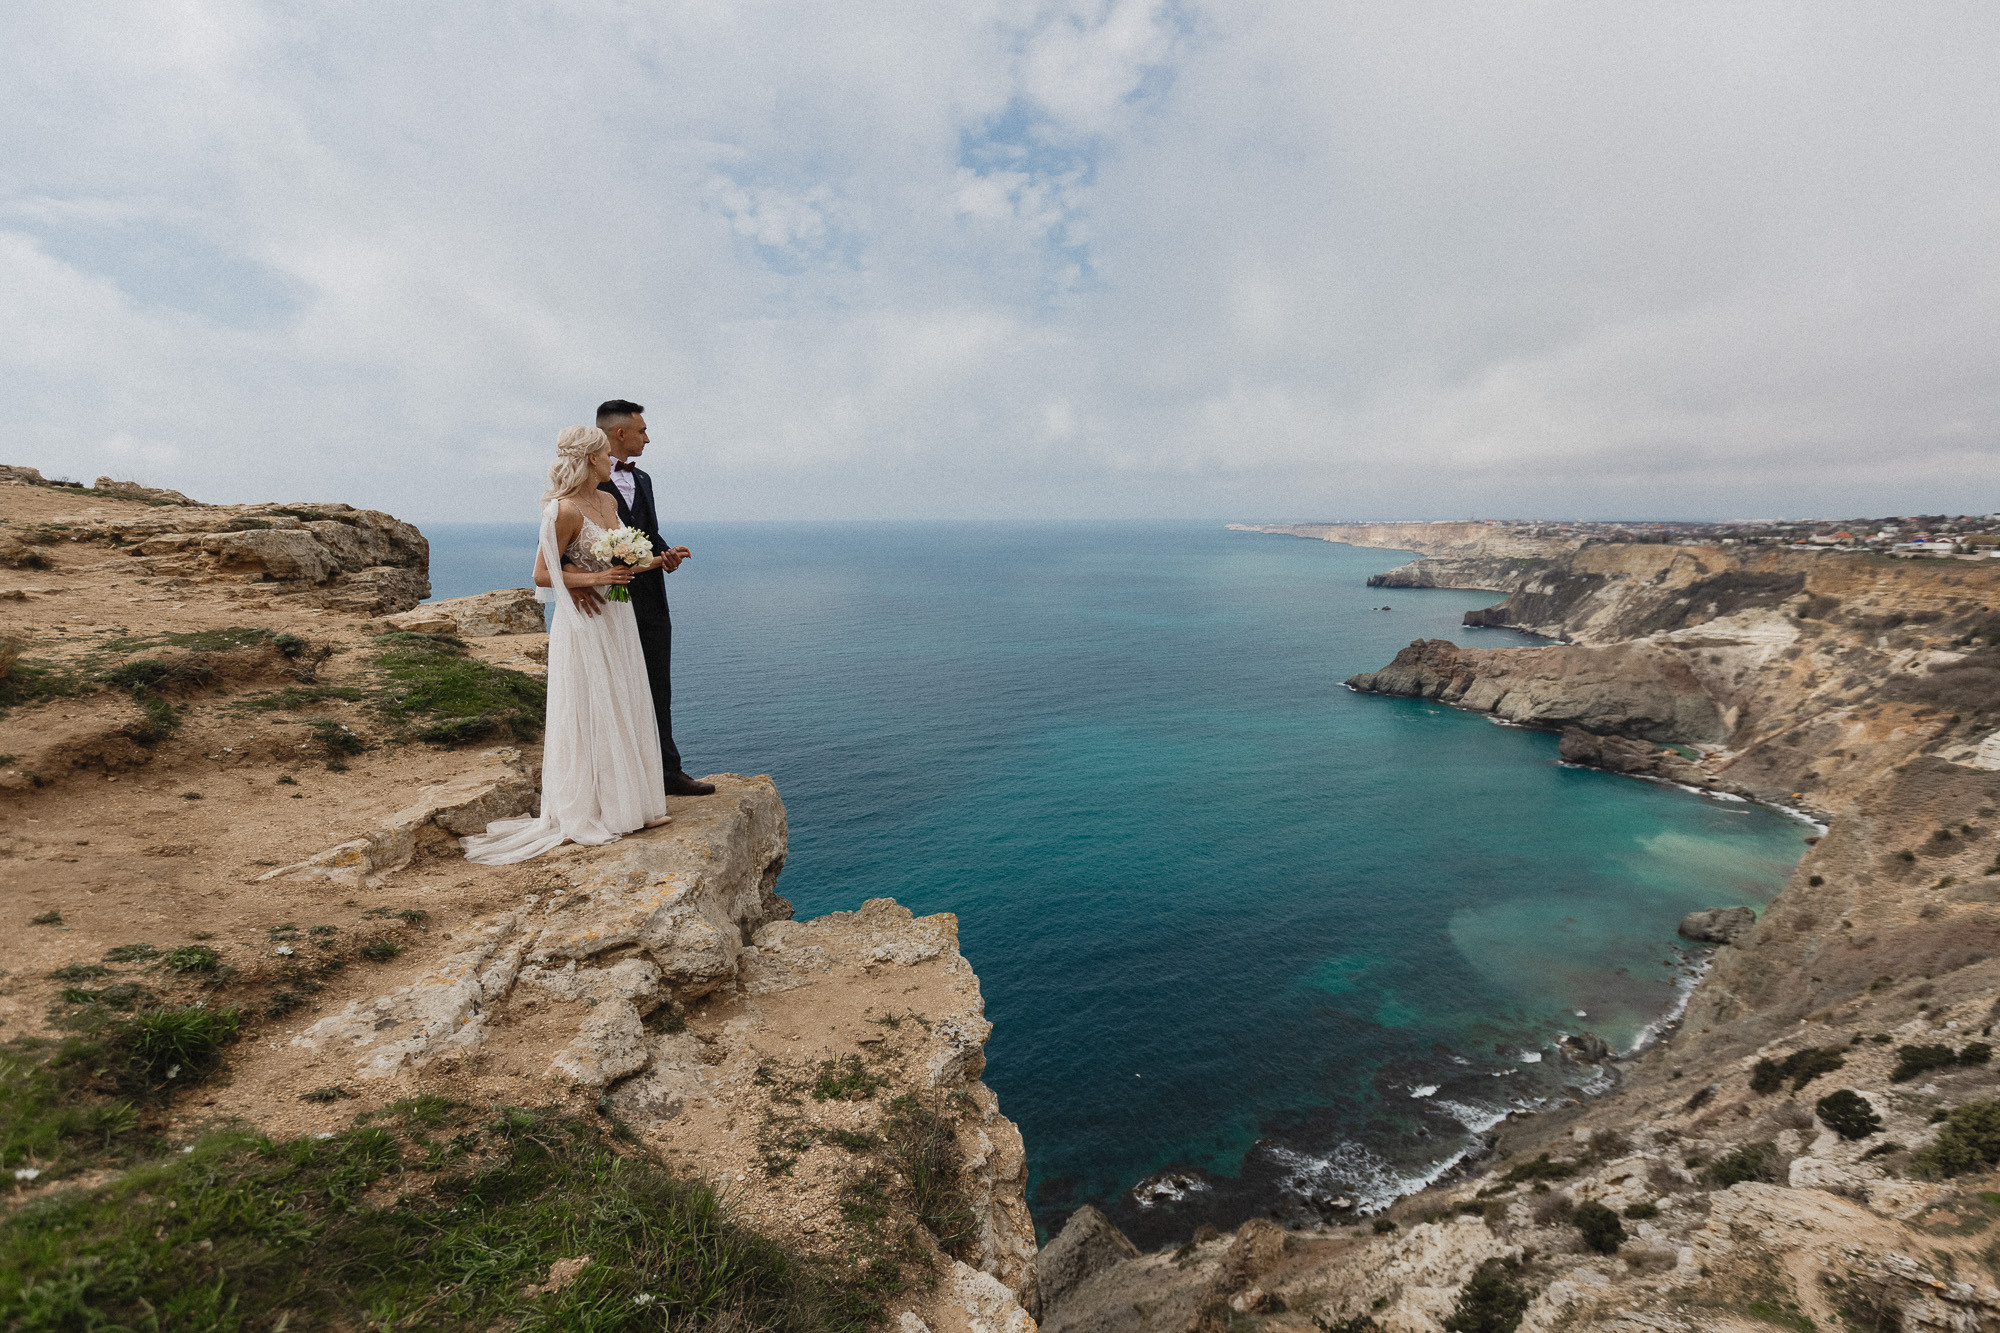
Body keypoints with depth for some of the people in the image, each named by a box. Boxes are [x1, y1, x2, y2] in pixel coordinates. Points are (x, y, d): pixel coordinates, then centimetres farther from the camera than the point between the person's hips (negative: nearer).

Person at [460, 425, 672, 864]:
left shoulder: (607, 501, 10)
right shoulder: (566, 510, -15)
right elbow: (543, 574, -15)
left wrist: (654, 561, 6)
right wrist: (596, 578, -20)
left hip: (616, 619, 8)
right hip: (584, 625, -8)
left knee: (625, 711, 13)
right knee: (590, 717, 1)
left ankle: (627, 803, 25)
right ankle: (588, 813, 14)